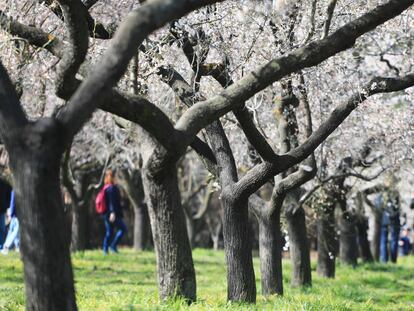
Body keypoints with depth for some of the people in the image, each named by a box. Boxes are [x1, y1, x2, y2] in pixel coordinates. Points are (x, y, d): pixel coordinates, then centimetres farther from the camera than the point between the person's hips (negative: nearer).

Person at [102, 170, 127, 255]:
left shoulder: (105, 187, 15)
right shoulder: (112, 187, -13)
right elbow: (112, 201, -21)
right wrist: (112, 212, -26)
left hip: (106, 214, 9)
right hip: (113, 214, -9)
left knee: (108, 232, 10)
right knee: (123, 228, -2)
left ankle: (105, 250, 7)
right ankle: (113, 245, -6)